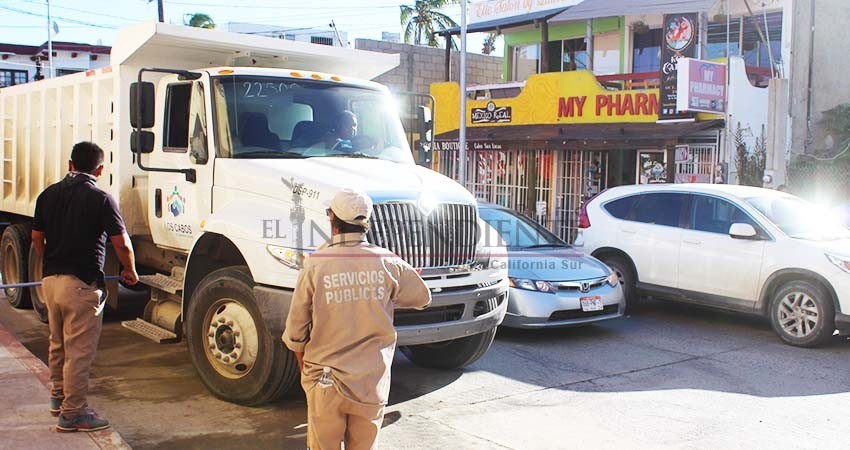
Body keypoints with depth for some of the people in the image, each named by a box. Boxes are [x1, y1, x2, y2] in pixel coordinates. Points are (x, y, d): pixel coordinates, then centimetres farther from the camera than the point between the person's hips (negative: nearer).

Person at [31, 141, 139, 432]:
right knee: (79, 351, 0)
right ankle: (72, 414, 5)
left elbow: (37, 238, 13)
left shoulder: (48, 194, 7)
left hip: (50, 280, 7)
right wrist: (130, 272, 3)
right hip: (81, 285, -7)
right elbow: (122, 244, -14)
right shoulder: (100, 198, -12)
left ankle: (58, 397, 38)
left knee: (58, 345, 23)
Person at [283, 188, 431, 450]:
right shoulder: (388, 263, -7)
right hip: (372, 382, 1)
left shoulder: (315, 265, -10)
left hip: (326, 381, -1)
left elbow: (296, 331, -3)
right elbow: (422, 298, 10)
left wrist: (304, 369, 14)